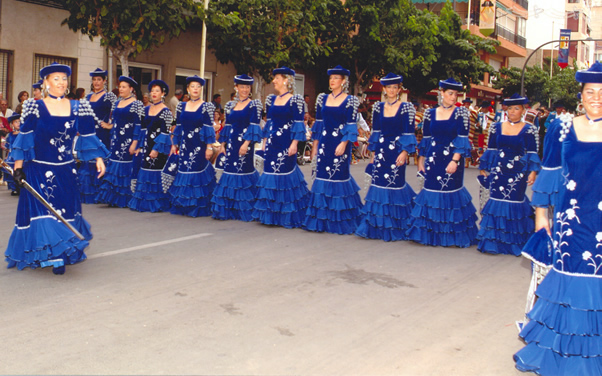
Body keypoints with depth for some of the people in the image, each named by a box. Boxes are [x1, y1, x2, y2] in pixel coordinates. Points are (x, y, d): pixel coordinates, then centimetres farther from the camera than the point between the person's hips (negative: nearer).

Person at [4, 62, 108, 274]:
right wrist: (18, 167, -6)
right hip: (39, 170, -3)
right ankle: (55, 256, 0)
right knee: (43, 211, -5)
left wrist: (98, 159, -1)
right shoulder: (35, 108, -3)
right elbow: (24, 139, -3)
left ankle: (63, 254, 17)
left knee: (66, 210, 6)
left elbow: (88, 137, 7)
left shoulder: (79, 108, 4)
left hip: (66, 170, 3)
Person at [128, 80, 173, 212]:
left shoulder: (165, 111, -7)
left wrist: (156, 149, -16)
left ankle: (156, 203, 5)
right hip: (146, 145, 6)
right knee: (145, 171, 7)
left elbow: (165, 133, -11)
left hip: (159, 147, -6)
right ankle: (144, 202, 16)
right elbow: (143, 129, 16)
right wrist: (139, 145, 10)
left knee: (156, 174, -5)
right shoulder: (146, 109, 12)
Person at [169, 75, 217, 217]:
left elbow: (209, 128, -5)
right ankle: (183, 206, 14)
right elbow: (178, 127, 14)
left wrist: (209, 147, -11)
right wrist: (175, 145, 11)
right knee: (183, 173, 5)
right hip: (184, 146, 4)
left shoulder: (207, 107, -1)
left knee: (199, 174, -4)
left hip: (199, 146, -4)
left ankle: (198, 208, 4)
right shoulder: (181, 106, 11)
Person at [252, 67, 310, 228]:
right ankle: (272, 214, 17)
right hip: (272, 143, 7)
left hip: (286, 144, -6)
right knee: (271, 174, 7)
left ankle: (287, 216, 6)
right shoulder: (271, 99, 13)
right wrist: (265, 141, 14)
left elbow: (298, 124, -9)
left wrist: (294, 143, -16)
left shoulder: (295, 100, -6)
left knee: (285, 175, -4)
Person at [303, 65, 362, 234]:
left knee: (339, 176, -2)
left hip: (340, 143, -4)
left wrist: (343, 144, -17)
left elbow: (351, 125, -7)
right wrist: (315, 144, 9)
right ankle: (322, 219, 13)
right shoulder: (322, 98, 10)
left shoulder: (350, 100, -2)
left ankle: (339, 221, 8)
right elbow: (318, 123, 13)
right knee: (322, 175, 4)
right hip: (324, 143, 4)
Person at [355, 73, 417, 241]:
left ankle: (394, 229, 9)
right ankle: (378, 227, 12)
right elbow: (375, 131, 13)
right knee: (378, 183, 2)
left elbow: (409, 133, -5)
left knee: (395, 184, -3)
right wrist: (373, 153, 11)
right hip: (381, 151, 4)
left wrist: (404, 152, -15)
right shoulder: (378, 107, 9)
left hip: (396, 151, -4)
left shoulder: (406, 108, -2)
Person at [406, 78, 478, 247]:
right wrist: (421, 160, 9)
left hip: (452, 159, -3)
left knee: (451, 194, -2)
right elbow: (425, 139, 11)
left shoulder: (460, 112, -1)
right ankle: (431, 233, 16)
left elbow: (462, 139, -7)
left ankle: (451, 235, 9)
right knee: (431, 193, 5)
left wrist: (455, 160, -17)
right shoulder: (430, 113, 8)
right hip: (433, 159, 3)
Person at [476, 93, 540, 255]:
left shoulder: (529, 130, 1)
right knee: (497, 203, 0)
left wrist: (533, 171, -9)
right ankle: (496, 240, 8)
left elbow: (532, 153, 0)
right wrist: (484, 169, 9)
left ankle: (514, 242, 10)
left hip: (518, 173, -2)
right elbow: (490, 150, 12)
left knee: (515, 202, -3)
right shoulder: (496, 127, 8)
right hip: (498, 171, 2)